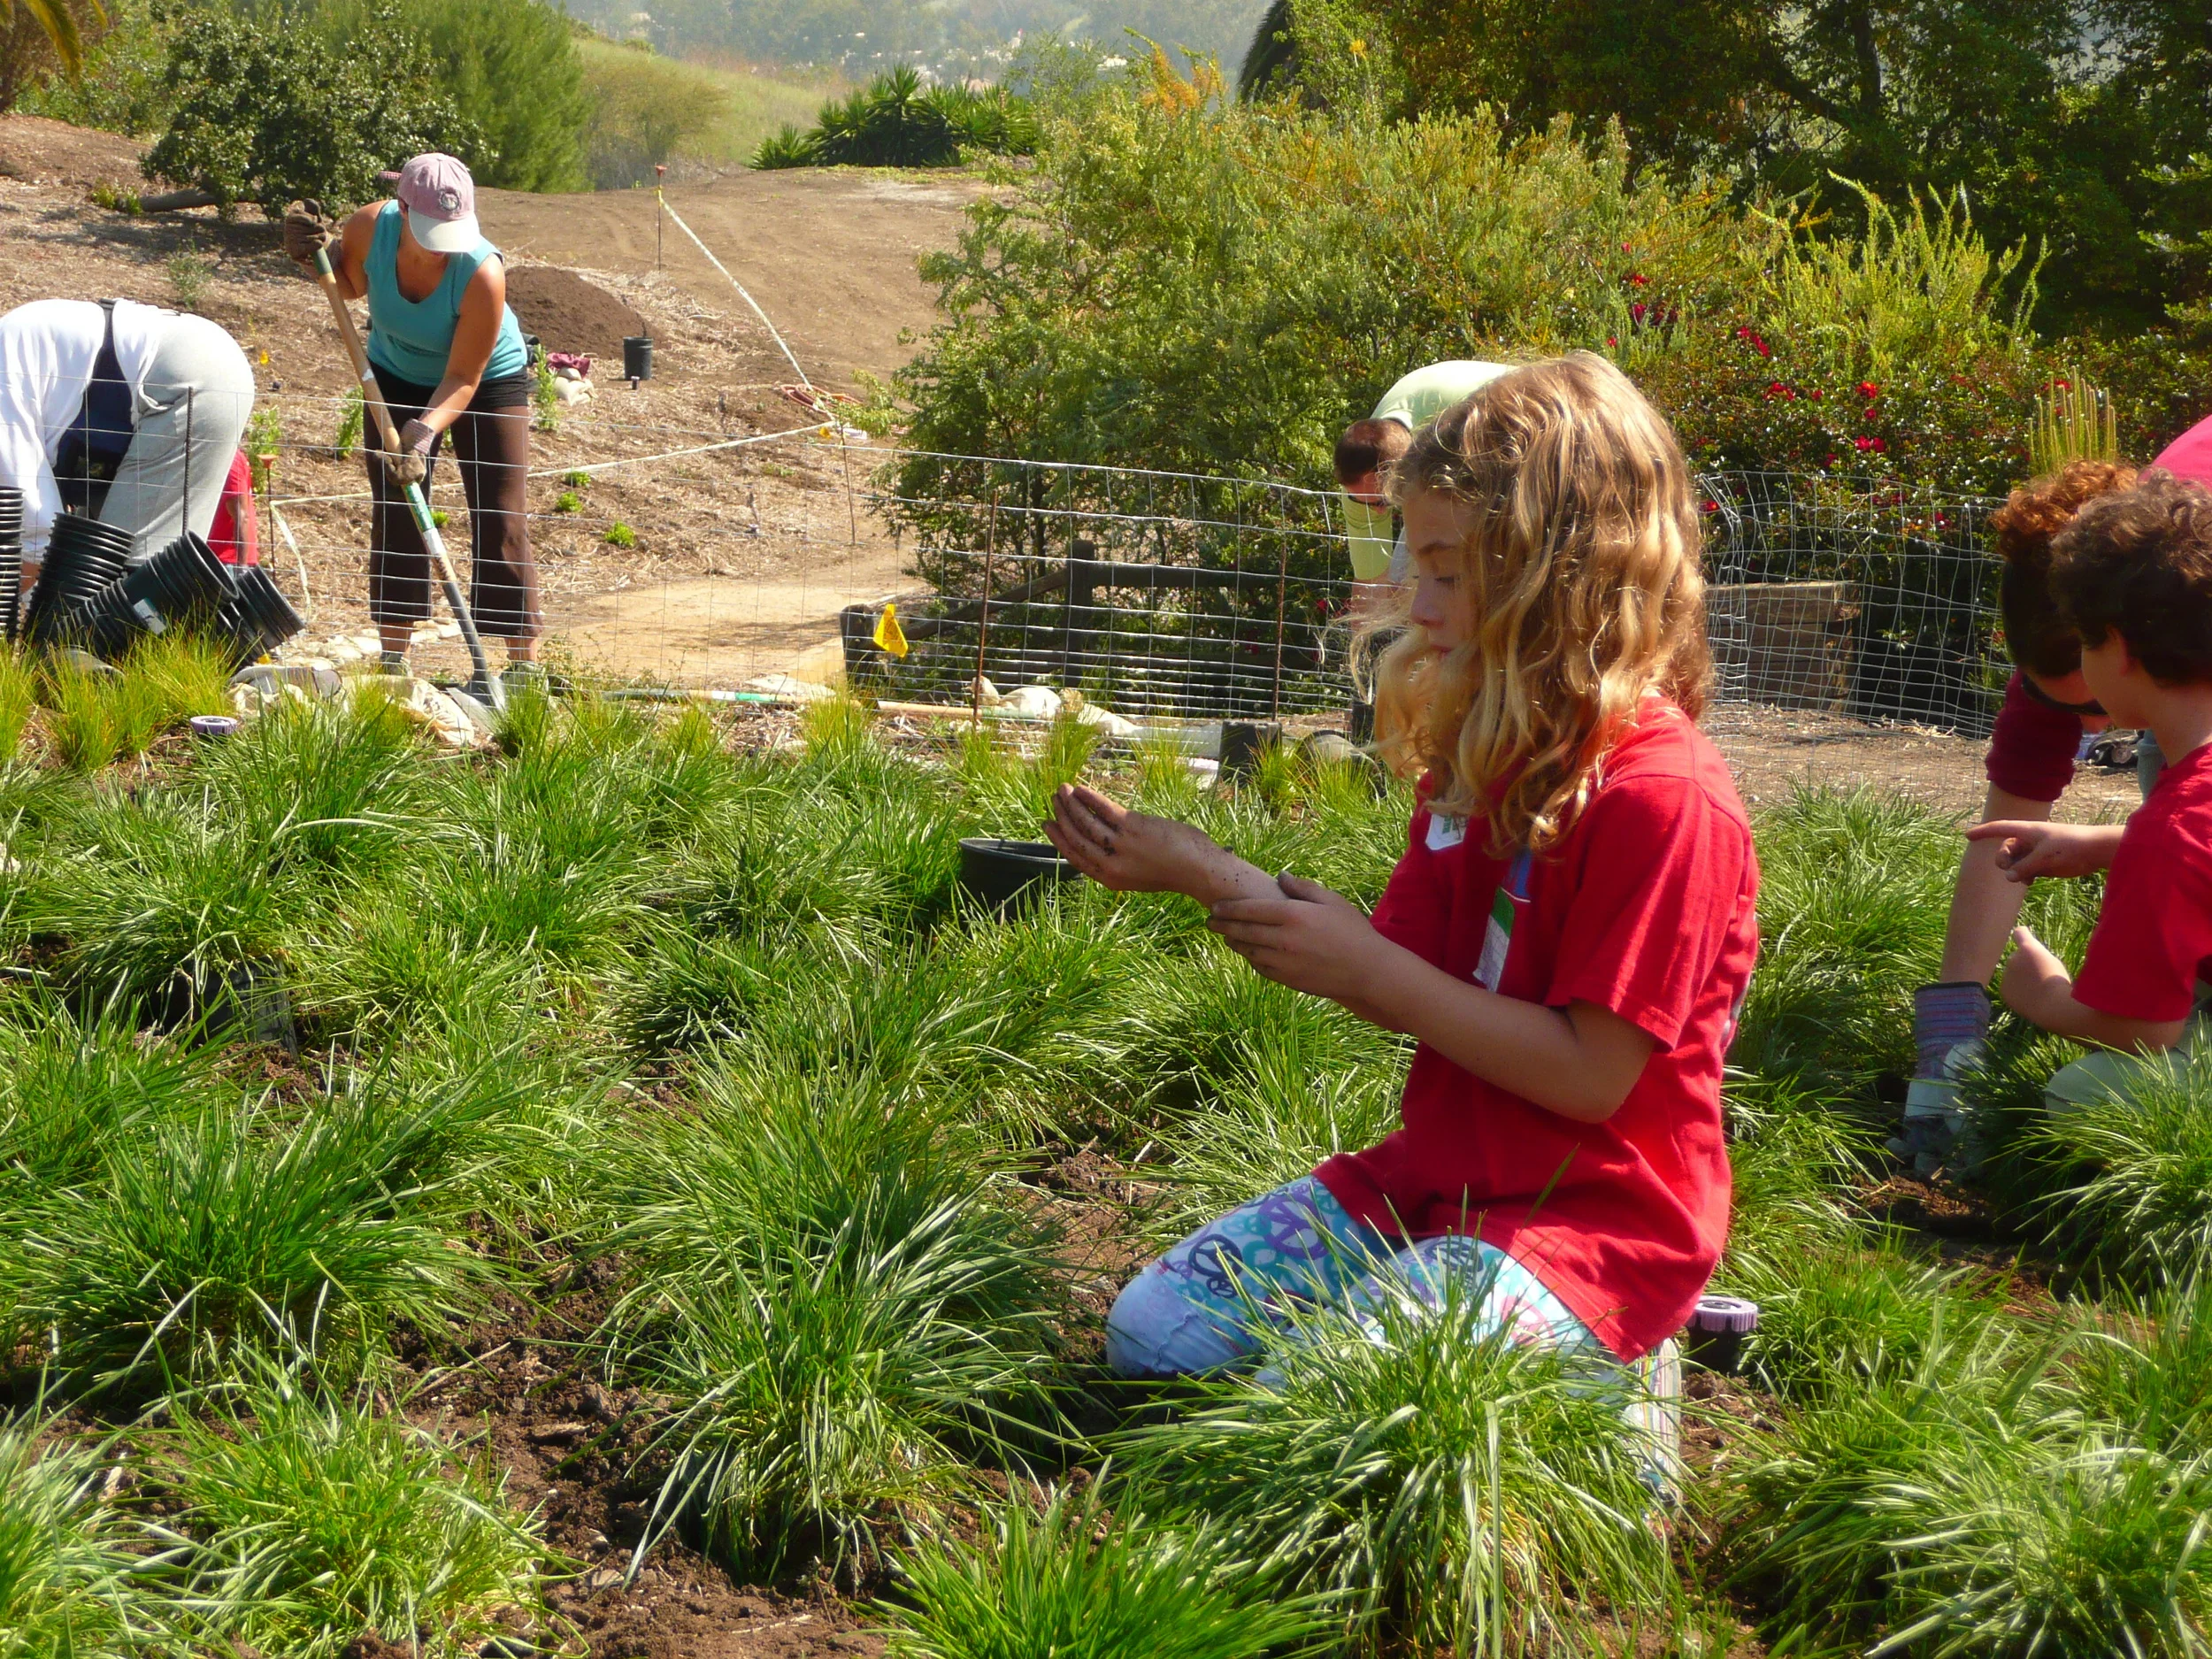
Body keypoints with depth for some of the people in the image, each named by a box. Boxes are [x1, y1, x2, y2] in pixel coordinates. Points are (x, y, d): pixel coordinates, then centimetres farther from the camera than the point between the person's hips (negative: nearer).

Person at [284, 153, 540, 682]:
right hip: (398, 377, 4)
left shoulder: (483, 273, -36)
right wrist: (317, 255, -19)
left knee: (500, 521, -9)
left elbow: (463, 378, -29)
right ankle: (392, 661, 6)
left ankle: (525, 663, -3)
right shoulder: (369, 228, -25)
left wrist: (426, 430, -43)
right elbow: (352, 285, 1)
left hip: (488, 381, -4)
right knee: (394, 516, 0)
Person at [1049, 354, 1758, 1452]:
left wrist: (1369, 970, -18)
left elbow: (1593, 1074, -21)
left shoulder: (1665, 800, -20)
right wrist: (1198, 872, -1)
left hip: (1593, 1216, -8)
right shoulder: (1479, 752, 6)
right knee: (1151, 1331, 0)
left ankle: (1593, 1367, 1)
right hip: (1436, 1177, 8)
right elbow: (1408, 977, 8)